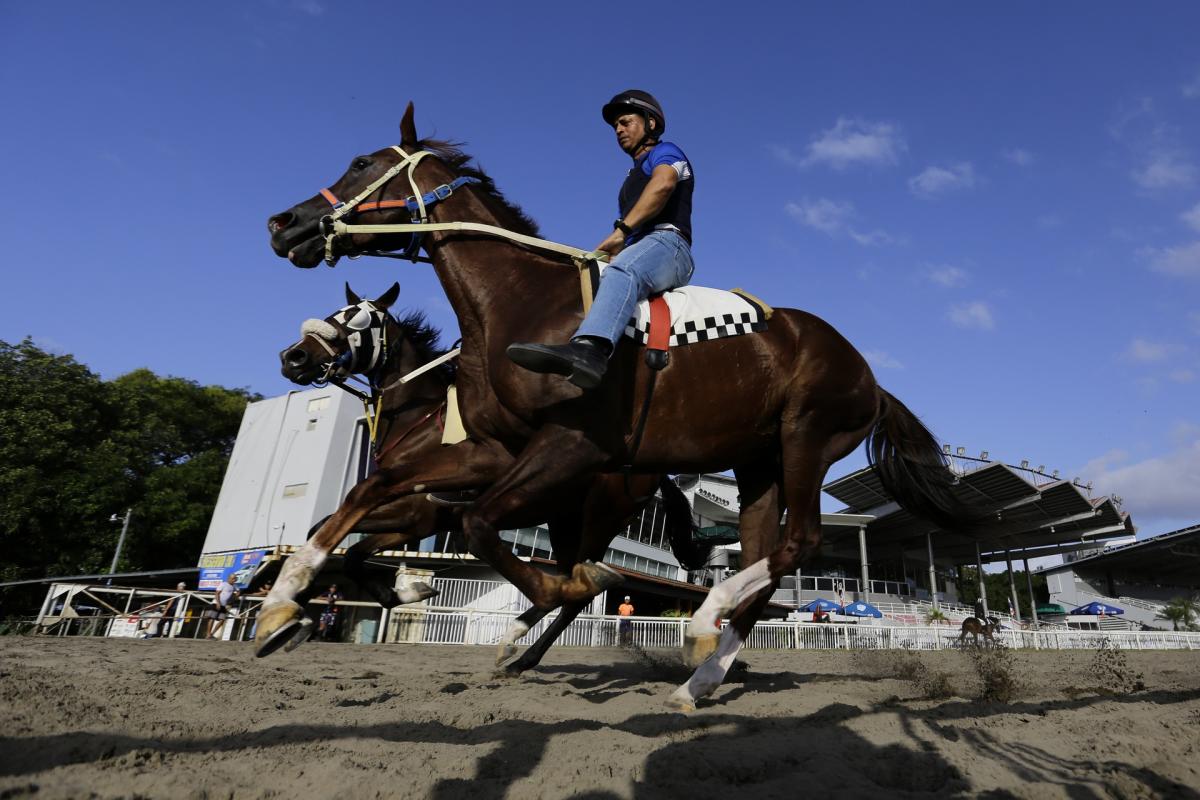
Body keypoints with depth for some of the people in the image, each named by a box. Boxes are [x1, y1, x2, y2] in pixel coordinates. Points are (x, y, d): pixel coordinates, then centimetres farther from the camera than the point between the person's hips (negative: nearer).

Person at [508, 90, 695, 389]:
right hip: (634, 254, 10)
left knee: (622, 271, -40)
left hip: (667, 242, -10)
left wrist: (621, 230, -20)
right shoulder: (633, 178, 39)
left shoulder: (665, 152, 13)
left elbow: (663, 183, -14)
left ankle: (588, 349, -66)